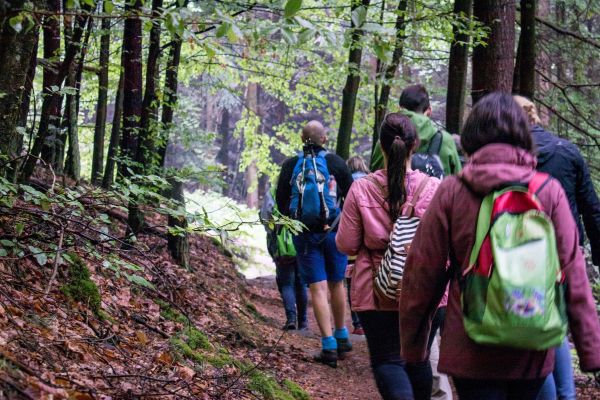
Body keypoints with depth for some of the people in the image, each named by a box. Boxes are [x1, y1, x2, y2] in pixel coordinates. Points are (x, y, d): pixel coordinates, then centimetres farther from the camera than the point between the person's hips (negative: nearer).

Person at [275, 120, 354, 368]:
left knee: (318, 289, -2)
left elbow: (281, 203, 3)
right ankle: (341, 337, 27)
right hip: (334, 232, 0)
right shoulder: (336, 162, -3)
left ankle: (329, 346, -7)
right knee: (337, 284, 16)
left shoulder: (290, 165, -1)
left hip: (304, 235, 0)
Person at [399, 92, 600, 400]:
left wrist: (412, 343, 9)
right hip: (532, 354, 2)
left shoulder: (452, 192, -5)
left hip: (471, 351, -2)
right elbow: (573, 276, -4)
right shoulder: (549, 192, -3)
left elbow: (423, 272, -3)